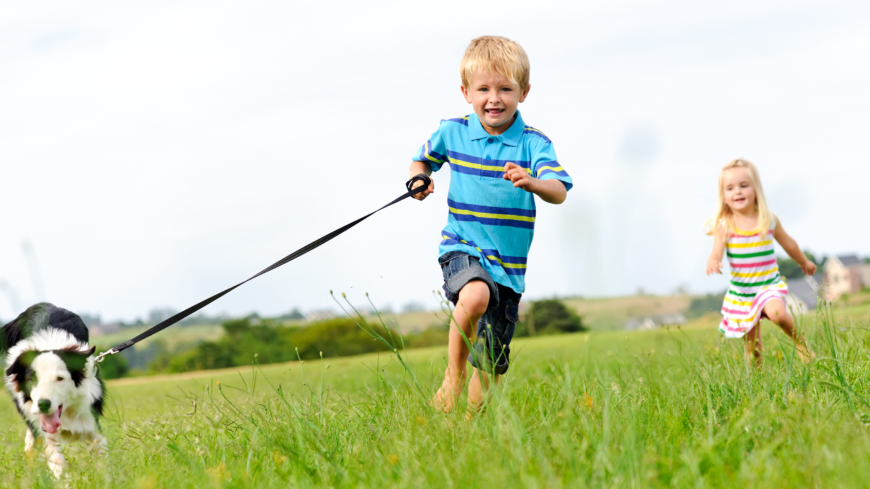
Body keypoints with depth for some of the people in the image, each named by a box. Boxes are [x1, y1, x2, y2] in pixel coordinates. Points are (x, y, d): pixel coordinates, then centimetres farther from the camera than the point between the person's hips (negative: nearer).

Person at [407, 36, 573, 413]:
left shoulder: (533, 142, -6)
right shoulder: (452, 132, 1)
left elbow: (559, 192, -19)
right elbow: (423, 158, 21)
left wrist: (531, 182, -40)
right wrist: (419, 179, -1)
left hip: (508, 264, 1)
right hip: (462, 249, -1)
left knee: (492, 366, 8)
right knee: (475, 295, -36)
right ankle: (454, 375, -17)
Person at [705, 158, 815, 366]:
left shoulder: (768, 220, -4)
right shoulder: (724, 226, -9)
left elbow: (788, 243, 13)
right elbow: (716, 254, -16)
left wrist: (804, 262, 30)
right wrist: (712, 263, -42)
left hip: (769, 285, 0)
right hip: (741, 292, 1)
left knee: (776, 312, -30)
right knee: (752, 347, 4)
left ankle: (800, 343, -4)